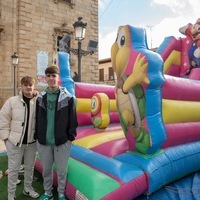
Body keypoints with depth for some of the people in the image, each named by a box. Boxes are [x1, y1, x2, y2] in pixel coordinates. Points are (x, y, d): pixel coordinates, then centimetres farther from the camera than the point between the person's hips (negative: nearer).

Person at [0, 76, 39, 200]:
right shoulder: (12, 101, -9)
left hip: (32, 142, 2)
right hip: (15, 142, -1)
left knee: (30, 167, 19)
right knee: (13, 169, 10)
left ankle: (28, 188, 42)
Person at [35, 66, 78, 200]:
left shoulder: (68, 97, -8)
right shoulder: (41, 98, 3)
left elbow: (73, 120, -6)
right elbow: (37, 119, 8)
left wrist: (71, 137, -6)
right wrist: (37, 136, 6)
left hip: (62, 141, -3)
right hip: (43, 141, 3)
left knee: (62, 170, 11)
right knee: (46, 169, 18)